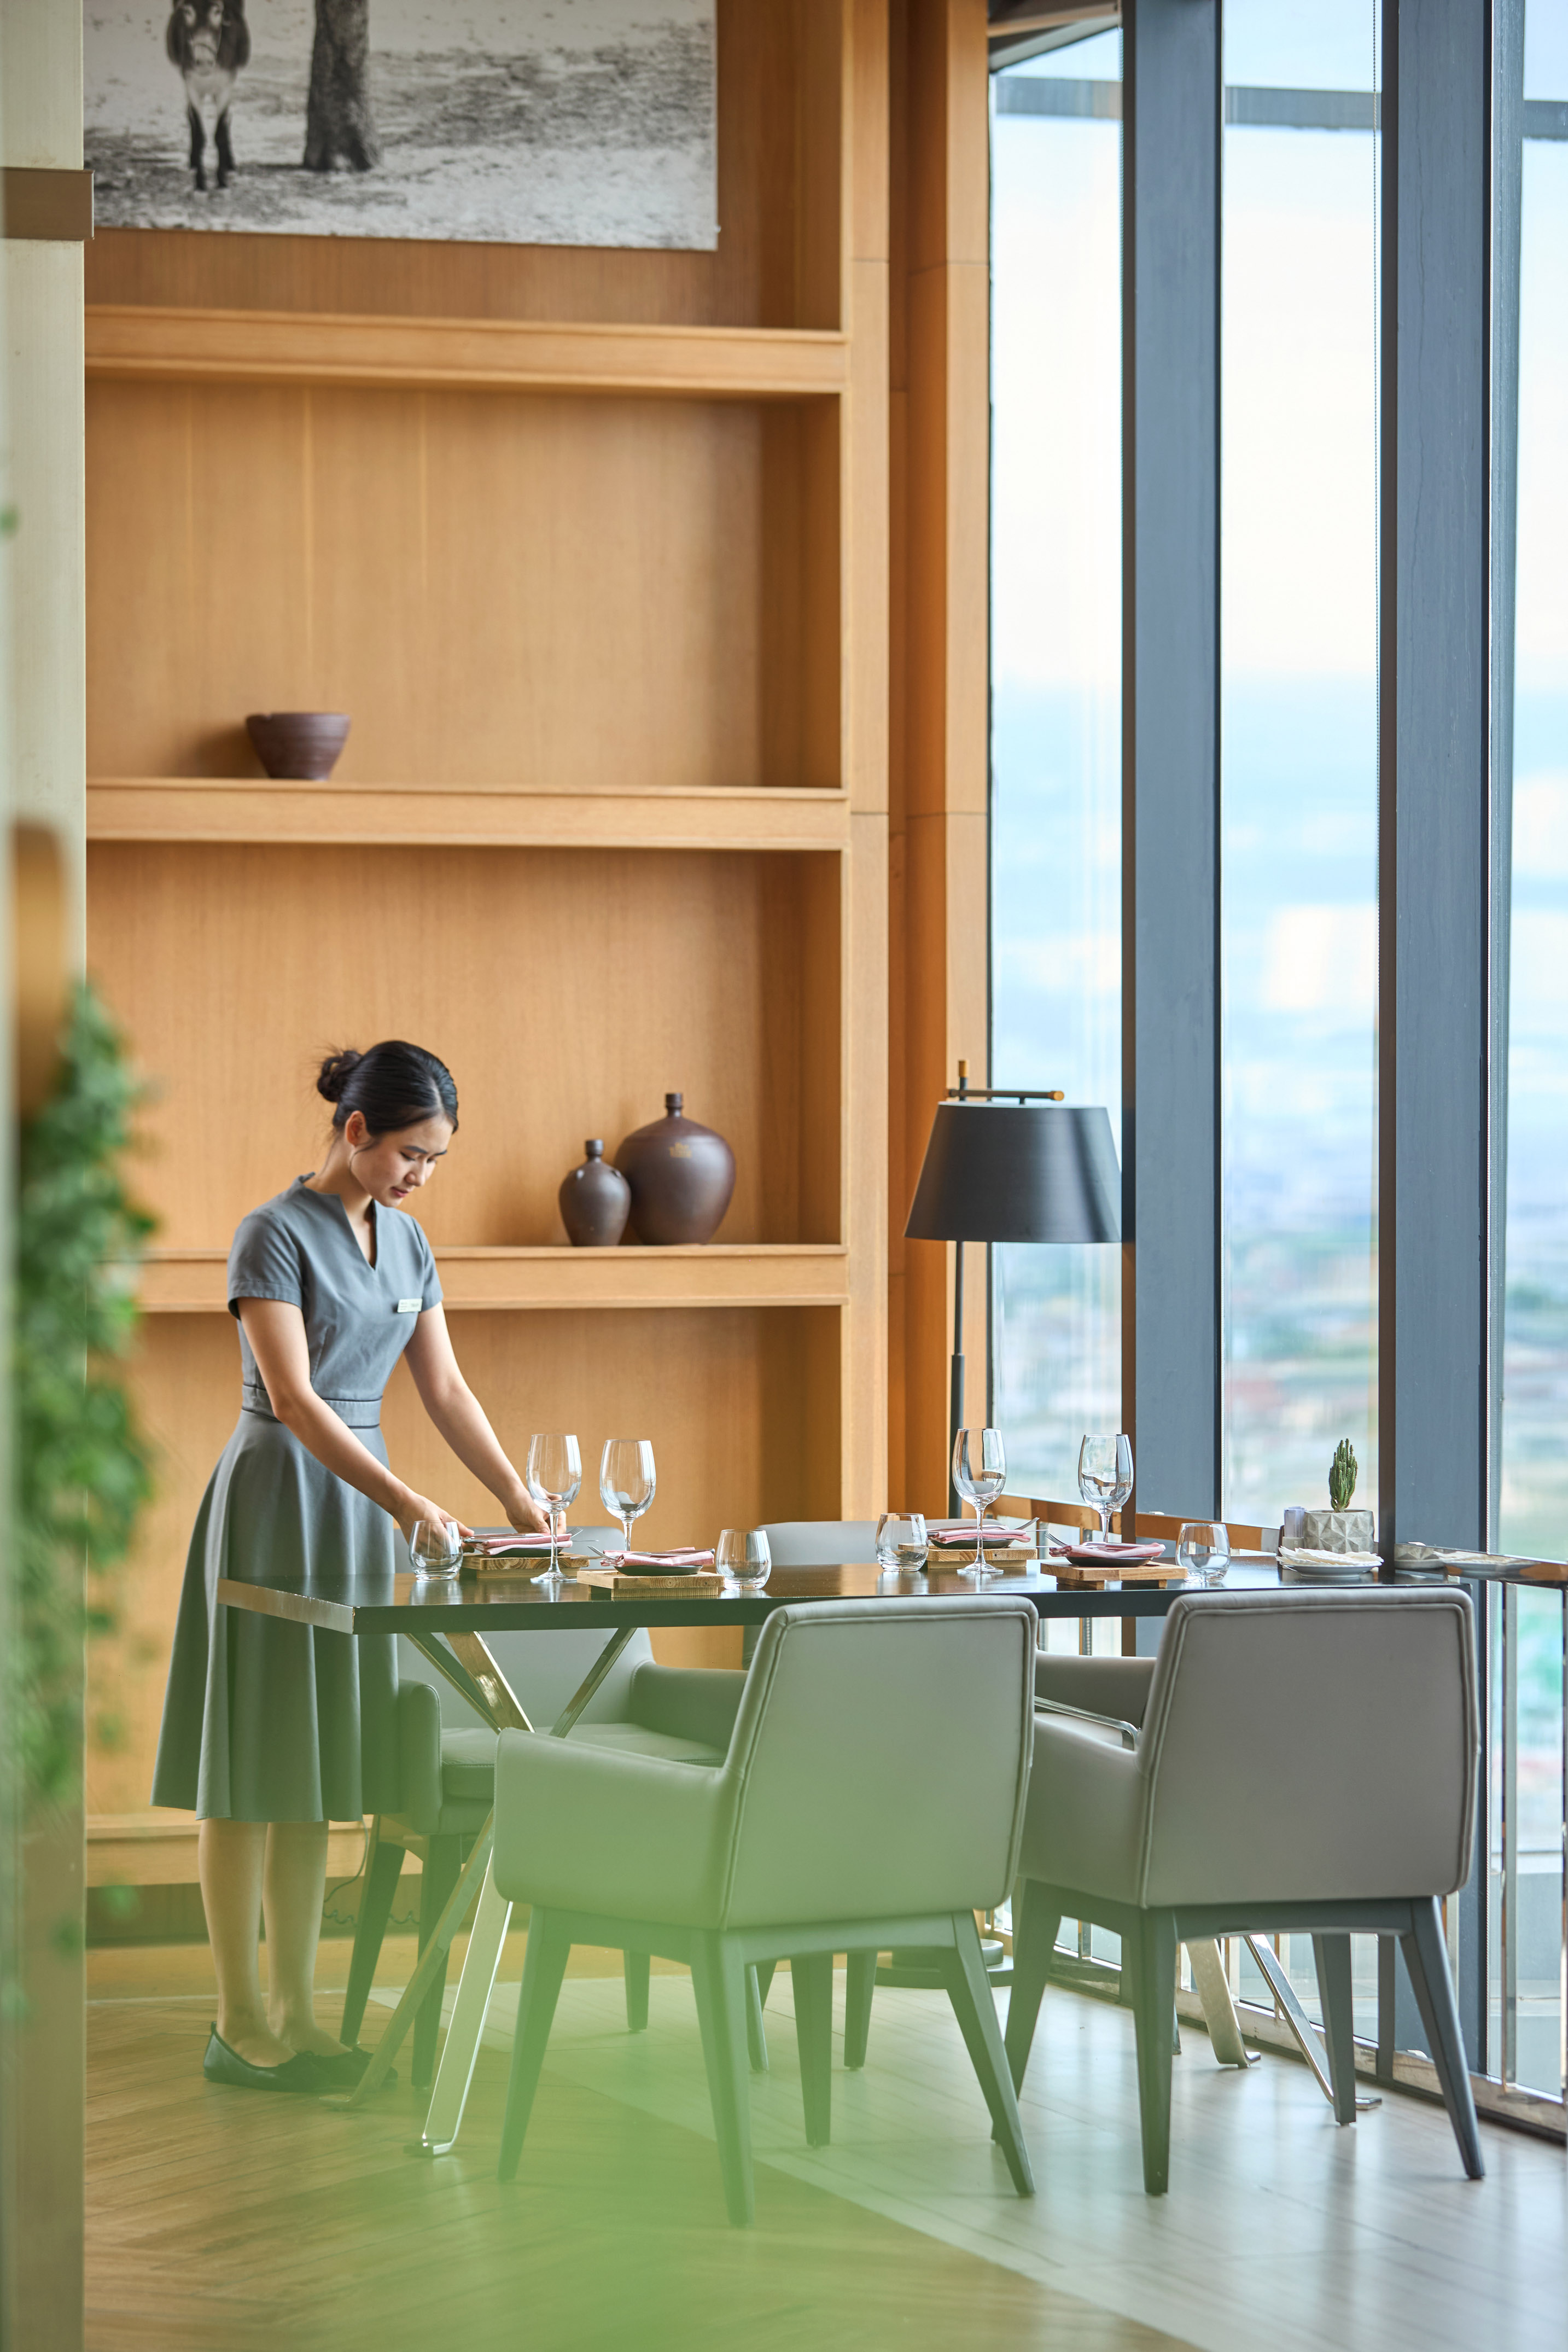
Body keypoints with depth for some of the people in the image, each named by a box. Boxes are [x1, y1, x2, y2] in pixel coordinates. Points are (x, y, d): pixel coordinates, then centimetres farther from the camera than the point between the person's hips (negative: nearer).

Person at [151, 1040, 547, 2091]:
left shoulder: (406, 1242, 10)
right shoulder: (276, 1234, -13)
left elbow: (446, 1389, 13)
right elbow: (293, 1399, -19)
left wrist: (520, 1499, 2)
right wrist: (406, 1501, -26)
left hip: (358, 1501, 7)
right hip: (278, 1494, -7)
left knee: (316, 1764, 9)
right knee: (250, 1766, -3)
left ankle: (294, 2011, 12)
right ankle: (239, 2023, 1)